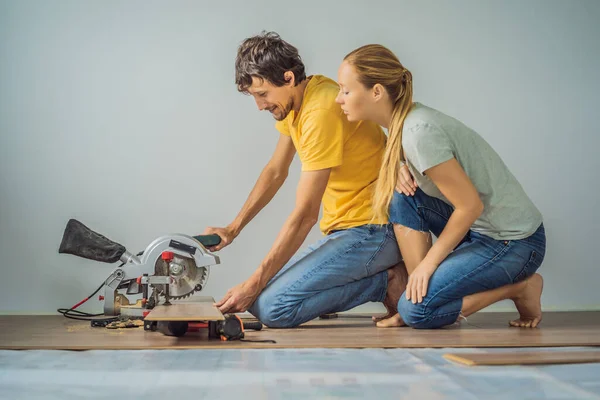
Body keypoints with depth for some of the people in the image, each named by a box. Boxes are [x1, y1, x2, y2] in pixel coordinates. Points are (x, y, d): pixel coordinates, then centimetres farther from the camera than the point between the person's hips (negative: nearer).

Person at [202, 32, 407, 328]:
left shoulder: (321, 113, -23)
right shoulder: (294, 99, 8)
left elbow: (305, 214, -22)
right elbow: (276, 172, 19)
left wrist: (253, 284, -18)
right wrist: (233, 229, 10)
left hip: (372, 231, -10)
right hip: (344, 228, 10)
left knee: (271, 307, -20)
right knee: (262, 292, 3)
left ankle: (384, 281, -6)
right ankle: (381, 272, 6)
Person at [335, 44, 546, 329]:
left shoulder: (419, 132, -25)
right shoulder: (404, 122, 3)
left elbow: (470, 205, -22)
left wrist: (429, 262, -12)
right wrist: (403, 173, -4)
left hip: (515, 242, -9)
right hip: (477, 228, 9)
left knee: (416, 310, -16)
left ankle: (520, 288, 1)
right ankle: (420, 291, 0)